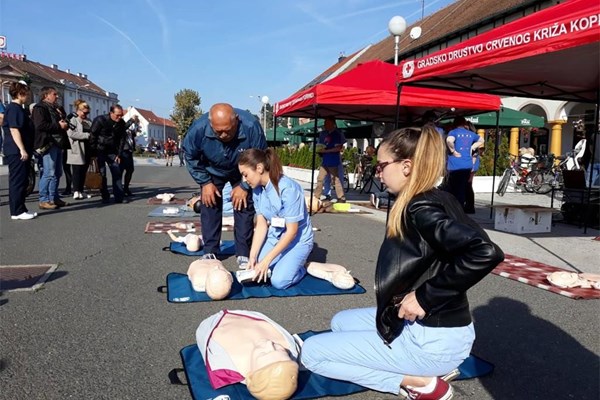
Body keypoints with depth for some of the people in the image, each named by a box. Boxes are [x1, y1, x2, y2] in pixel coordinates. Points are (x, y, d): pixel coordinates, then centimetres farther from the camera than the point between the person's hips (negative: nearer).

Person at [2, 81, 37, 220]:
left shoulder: (19, 109, 19)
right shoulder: (13, 109, -11)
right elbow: (14, 130, -19)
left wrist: (27, 150, 22)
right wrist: (22, 149, -23)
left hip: (21, 151, 10)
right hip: (16, 152, -10)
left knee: (22, 181, 11)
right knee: (17, 181, -7)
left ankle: (21, 209, 17)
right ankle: (17, 212, -3)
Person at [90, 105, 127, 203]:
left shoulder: (121, 123, 0)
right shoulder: (100, 120, -14)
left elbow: (122, 139, 8)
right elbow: (92, 137, -12)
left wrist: (119, 154, 3)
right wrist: (93, 154, -13)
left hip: (112, 152, 4)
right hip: (99, 151, -4)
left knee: (117, 173, -2)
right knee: (102, 174, -4)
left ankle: (119, 196, 0)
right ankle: (105, 197, 4)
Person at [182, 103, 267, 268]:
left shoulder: (251, 126, -38)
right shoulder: (198, 129, -34)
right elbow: (191, 157, -13)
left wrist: (244, 186, -18)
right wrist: (205, 183, -15)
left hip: (242, 173, -1)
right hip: (212, 171, 1)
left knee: (244, 207, -7)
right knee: (209, 208, -3)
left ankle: (243, 254, 4)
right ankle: (210, 252, 11)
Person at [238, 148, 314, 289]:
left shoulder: (288, 189, -28)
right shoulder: (257, 189, -7)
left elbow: (292, 231, -24)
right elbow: (261, 225, -3)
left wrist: (267, 260, -24)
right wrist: (253, 256, -13)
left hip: (298, 239, -6)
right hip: (274, 237, 6)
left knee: (279, 281, -22)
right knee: (254, 273, -8)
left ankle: (299, 268, 9)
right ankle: (287, 263, 16)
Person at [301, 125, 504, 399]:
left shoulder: (421, 209, -23)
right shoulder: (437, 200, 4)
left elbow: (485, 253, -35)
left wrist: (426, 297, -26)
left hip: (432, 339, -9)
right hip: (427, 324, 9)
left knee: (311, 352, -4)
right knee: (340, 323, 25)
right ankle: (431, 366, 13)